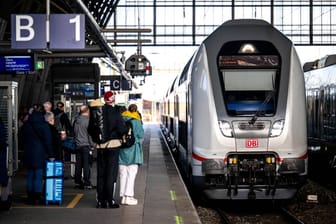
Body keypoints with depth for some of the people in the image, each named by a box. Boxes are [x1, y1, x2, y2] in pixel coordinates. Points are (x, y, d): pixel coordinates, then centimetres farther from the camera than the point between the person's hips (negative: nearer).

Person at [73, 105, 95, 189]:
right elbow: (90, 134, -12)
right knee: (86, 165, -3)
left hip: (77, 145, 6)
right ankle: (86, 183, -3)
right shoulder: (87, 120, -13)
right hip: (86, 145, -6)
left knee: (78, 164, 10)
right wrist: (92, 145, -4)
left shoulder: (76, 120, 7)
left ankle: (77, 182, 14)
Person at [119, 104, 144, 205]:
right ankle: (128, 196, -8)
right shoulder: (136, 121, -8)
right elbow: (141, 134, -5)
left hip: (121, 149, 4)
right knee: (132, 173, -1)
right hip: (132, 149, -4)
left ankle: (123, 196, 8)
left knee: (123, 174, 8)